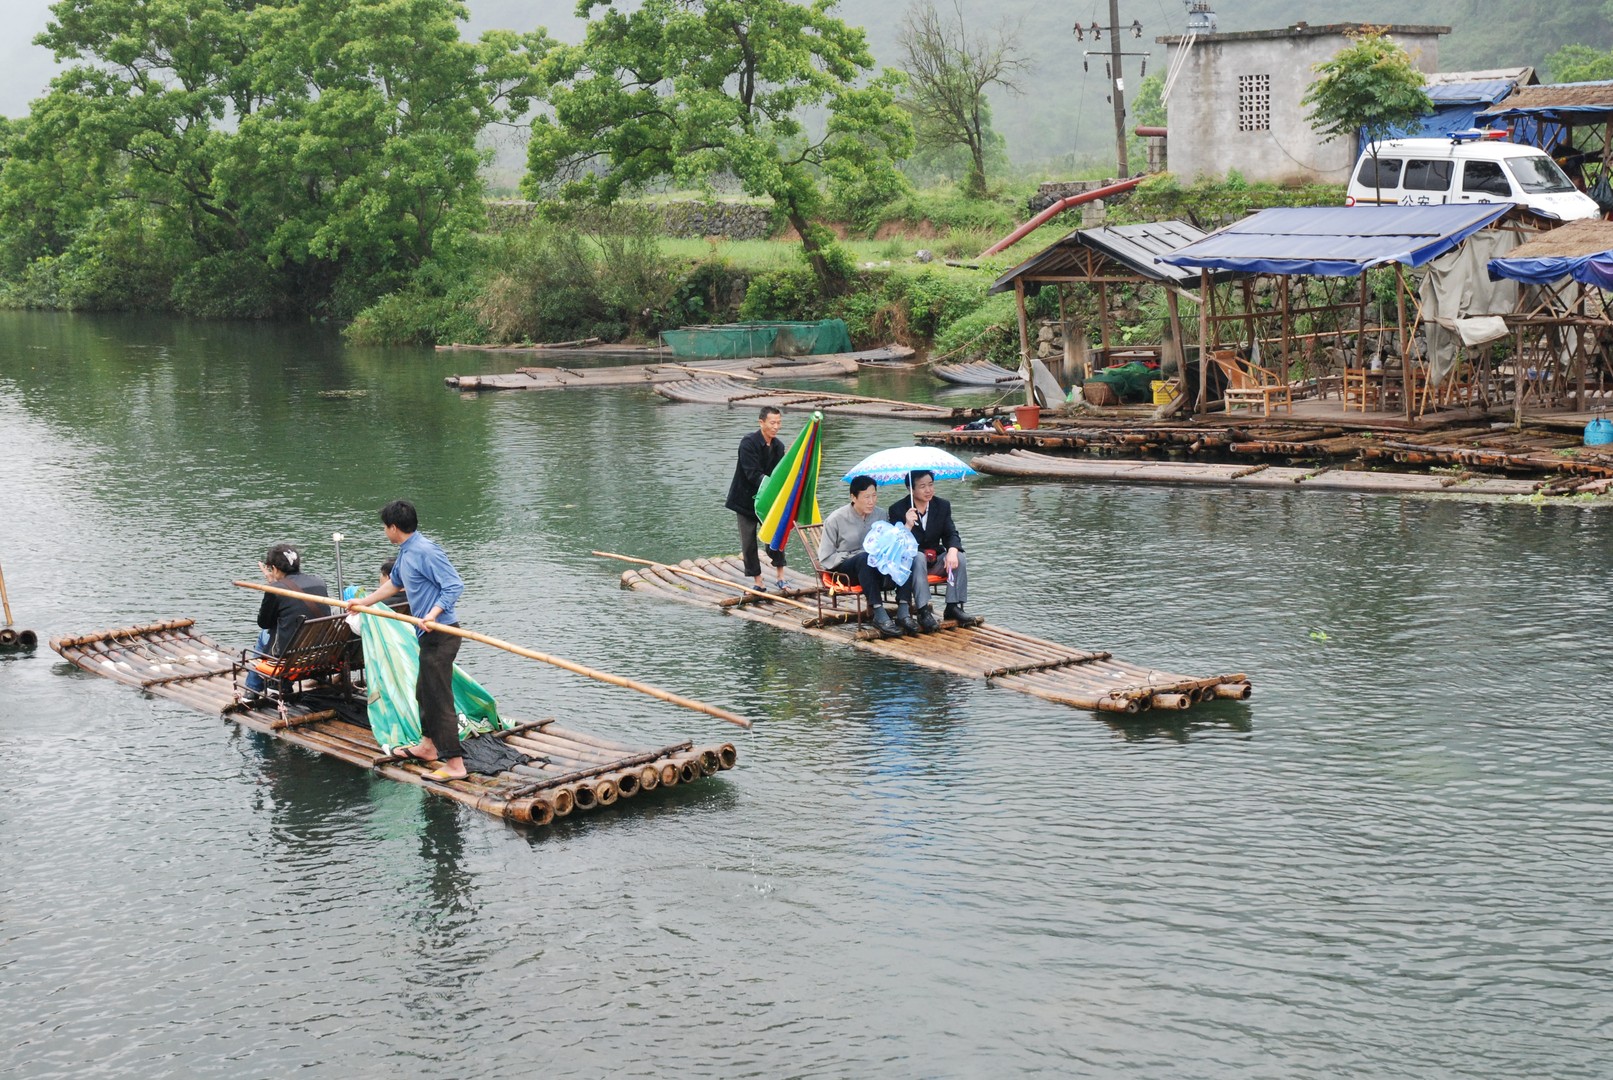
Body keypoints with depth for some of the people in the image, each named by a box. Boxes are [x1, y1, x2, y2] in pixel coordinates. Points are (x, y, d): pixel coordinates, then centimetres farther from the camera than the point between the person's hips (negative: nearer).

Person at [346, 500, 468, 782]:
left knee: (439, 697, -10)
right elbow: (394, 583, 33)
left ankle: (455, 765, -9)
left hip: (440, 634, -11)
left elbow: (455, 585, -23)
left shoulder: (425, 551, -18)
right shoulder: (405, 553, 14)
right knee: (424, 692, 23)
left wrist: (433, 614, -32)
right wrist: (364, 602, 40)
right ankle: (427, 746, 40)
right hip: (429, 635, 11)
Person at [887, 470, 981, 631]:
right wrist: (908, 525, -36)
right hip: (909, 561, -4)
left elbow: (951, 534, -1)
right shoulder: (898, 510, -10)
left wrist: (952, 551, -25)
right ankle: (923, 611, -40)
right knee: (918, 558, -37)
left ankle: (953, 607, -16)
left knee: (959, 558, -22)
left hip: (934, 559, 4)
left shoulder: (942, 506, 3)